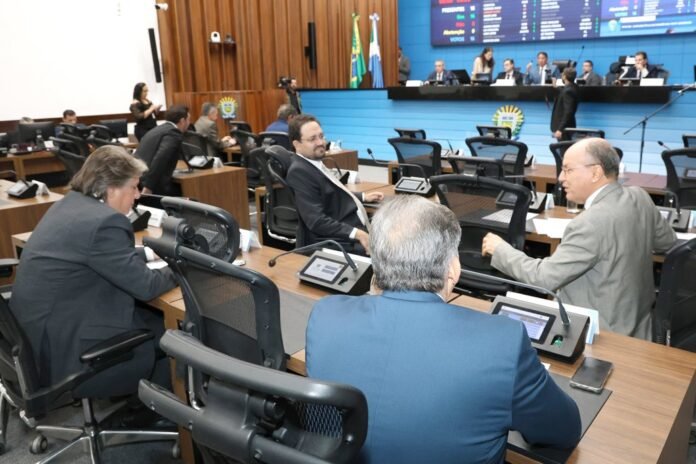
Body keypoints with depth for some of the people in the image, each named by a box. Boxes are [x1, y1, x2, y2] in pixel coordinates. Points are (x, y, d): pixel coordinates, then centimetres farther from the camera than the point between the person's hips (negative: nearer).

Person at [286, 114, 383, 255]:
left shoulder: (316, 164, 13)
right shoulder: (299, 171, -16)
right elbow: (317, 221, -23)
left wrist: (363, 197, 25)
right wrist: (356, 234, -27)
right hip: (340, 241, -10)